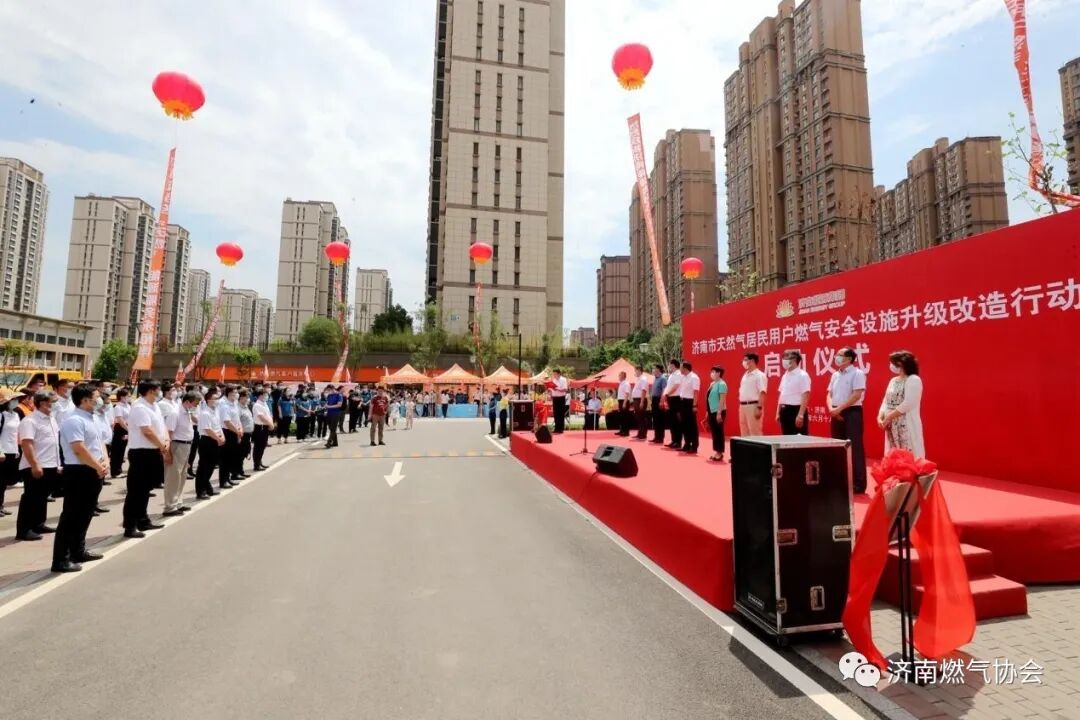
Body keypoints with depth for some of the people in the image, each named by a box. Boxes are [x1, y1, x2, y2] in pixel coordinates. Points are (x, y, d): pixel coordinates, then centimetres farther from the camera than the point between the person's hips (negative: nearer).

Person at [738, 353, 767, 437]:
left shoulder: (759, 375, -9)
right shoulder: (745, 375, 17)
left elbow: (762, 393, -16)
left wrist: (759, 408, -23)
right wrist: (740, 406, 16)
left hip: (753, 406, -9)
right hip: (743, 406, 9)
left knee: (755, 433, -6)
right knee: (744, 433, 12)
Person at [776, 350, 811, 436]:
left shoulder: (802, 375, -10)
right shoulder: (785, 376, 14)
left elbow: (805, 397, -16)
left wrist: (801, 415, -21)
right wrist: (778, 412, 15)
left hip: (796, 410, -8)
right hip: (785, 410, 8)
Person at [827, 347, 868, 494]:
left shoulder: (857, 373, -7)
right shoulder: (835, 375, 15)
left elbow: (856, 395, -16)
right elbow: (829, 394, 14)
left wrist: (839, 408, -16)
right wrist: (831, 409, -4)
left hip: (852, 413, -7)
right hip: (837, 414, 7)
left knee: (854, 448, -4)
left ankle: (858, 484, 2)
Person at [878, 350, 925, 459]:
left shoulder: (914, 380, -8)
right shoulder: (893, 380, 15)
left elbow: (907, 404, -17)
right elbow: (886, 401, 13)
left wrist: (888, 417, -15)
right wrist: (880, 417, -3)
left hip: (907, 426, -7)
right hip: (892, 426, 8)